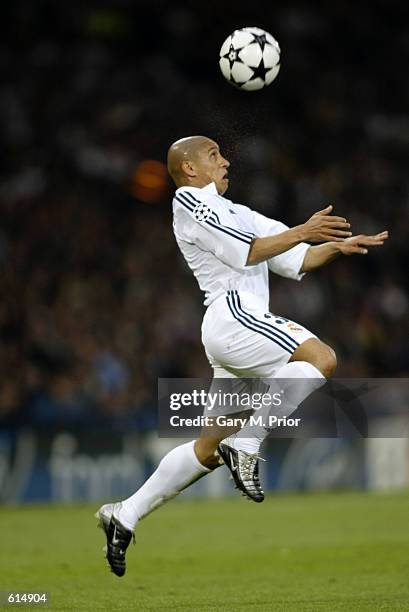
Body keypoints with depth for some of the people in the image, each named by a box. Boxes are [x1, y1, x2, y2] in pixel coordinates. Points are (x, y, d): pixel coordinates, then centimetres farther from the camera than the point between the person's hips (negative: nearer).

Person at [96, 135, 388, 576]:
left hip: (244, 321, 9)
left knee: (209, 449, 8)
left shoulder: (236, 213, 29)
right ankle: (245, 445, -24)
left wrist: (337, 246, 11)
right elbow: (242, 253, -8)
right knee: (320, 359, -25)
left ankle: (124, 516, 12)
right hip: (231, 312, -9)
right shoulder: (188, 199, 3)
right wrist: (302, 232, -8)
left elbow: (295, 262, 25)